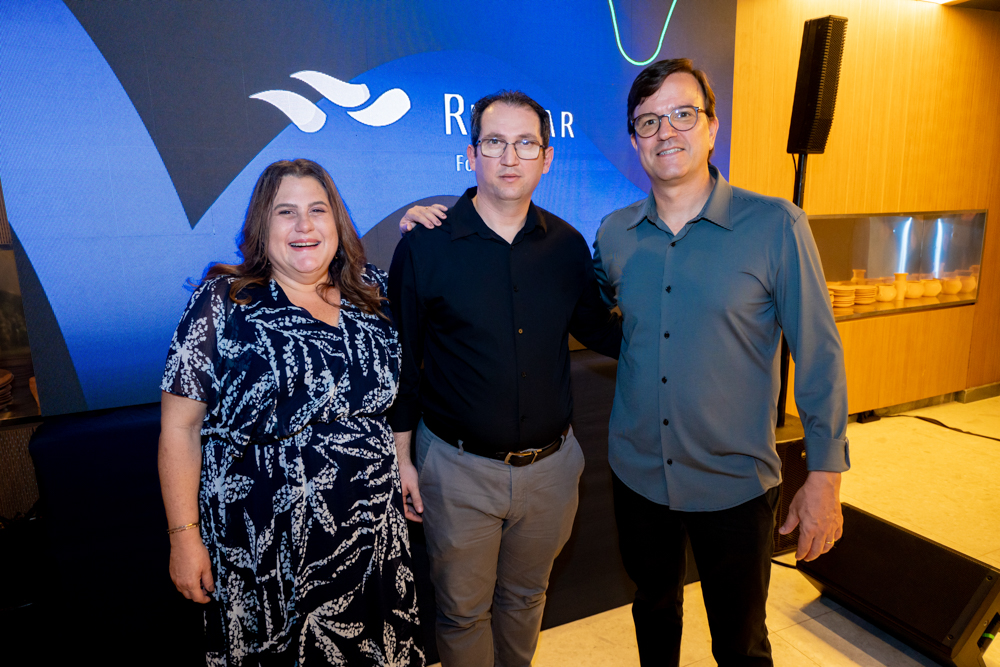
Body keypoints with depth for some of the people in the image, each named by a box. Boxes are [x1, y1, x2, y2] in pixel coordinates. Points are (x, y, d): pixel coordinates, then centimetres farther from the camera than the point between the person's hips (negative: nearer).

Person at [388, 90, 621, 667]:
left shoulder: (568, 245, -2)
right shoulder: (425, 246, -10)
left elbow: (596, 327, 10)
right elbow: (401, 360, -4)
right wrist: (400, 457, -2)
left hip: (550, 464, 3)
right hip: (459, 468, -2)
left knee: (524, 598, 25)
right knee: (462, 610, 17)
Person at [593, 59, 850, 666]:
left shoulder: (776, 227, -13)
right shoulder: (614, 234, -2)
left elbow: (819, 355, -8)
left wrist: (826, 476, -7)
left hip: (736, 484, -3)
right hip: (638, 474, 3)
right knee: (653, 612, 26)